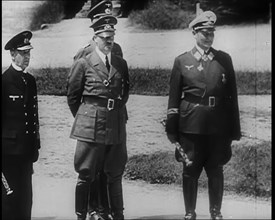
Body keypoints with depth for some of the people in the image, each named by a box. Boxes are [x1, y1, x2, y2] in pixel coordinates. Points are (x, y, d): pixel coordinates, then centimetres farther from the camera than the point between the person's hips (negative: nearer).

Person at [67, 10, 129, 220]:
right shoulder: (83, 64, -2)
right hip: (91, 127, -4)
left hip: (117, 126, 4)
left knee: (115, 175, 11)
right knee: (86, 175, 1)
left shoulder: (121, 64, 9)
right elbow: (72, 96, 5)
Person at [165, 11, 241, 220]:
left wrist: (235, 128, 4)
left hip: (218, 126, 1)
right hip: (191, 126, -1)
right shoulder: (182, 61, 3)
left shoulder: (225, 59, 7)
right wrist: (172, 130, 0)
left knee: (216, 171, 7)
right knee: (190, 171, 5)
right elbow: (174, 98, 3)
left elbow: (232, 95, 7)